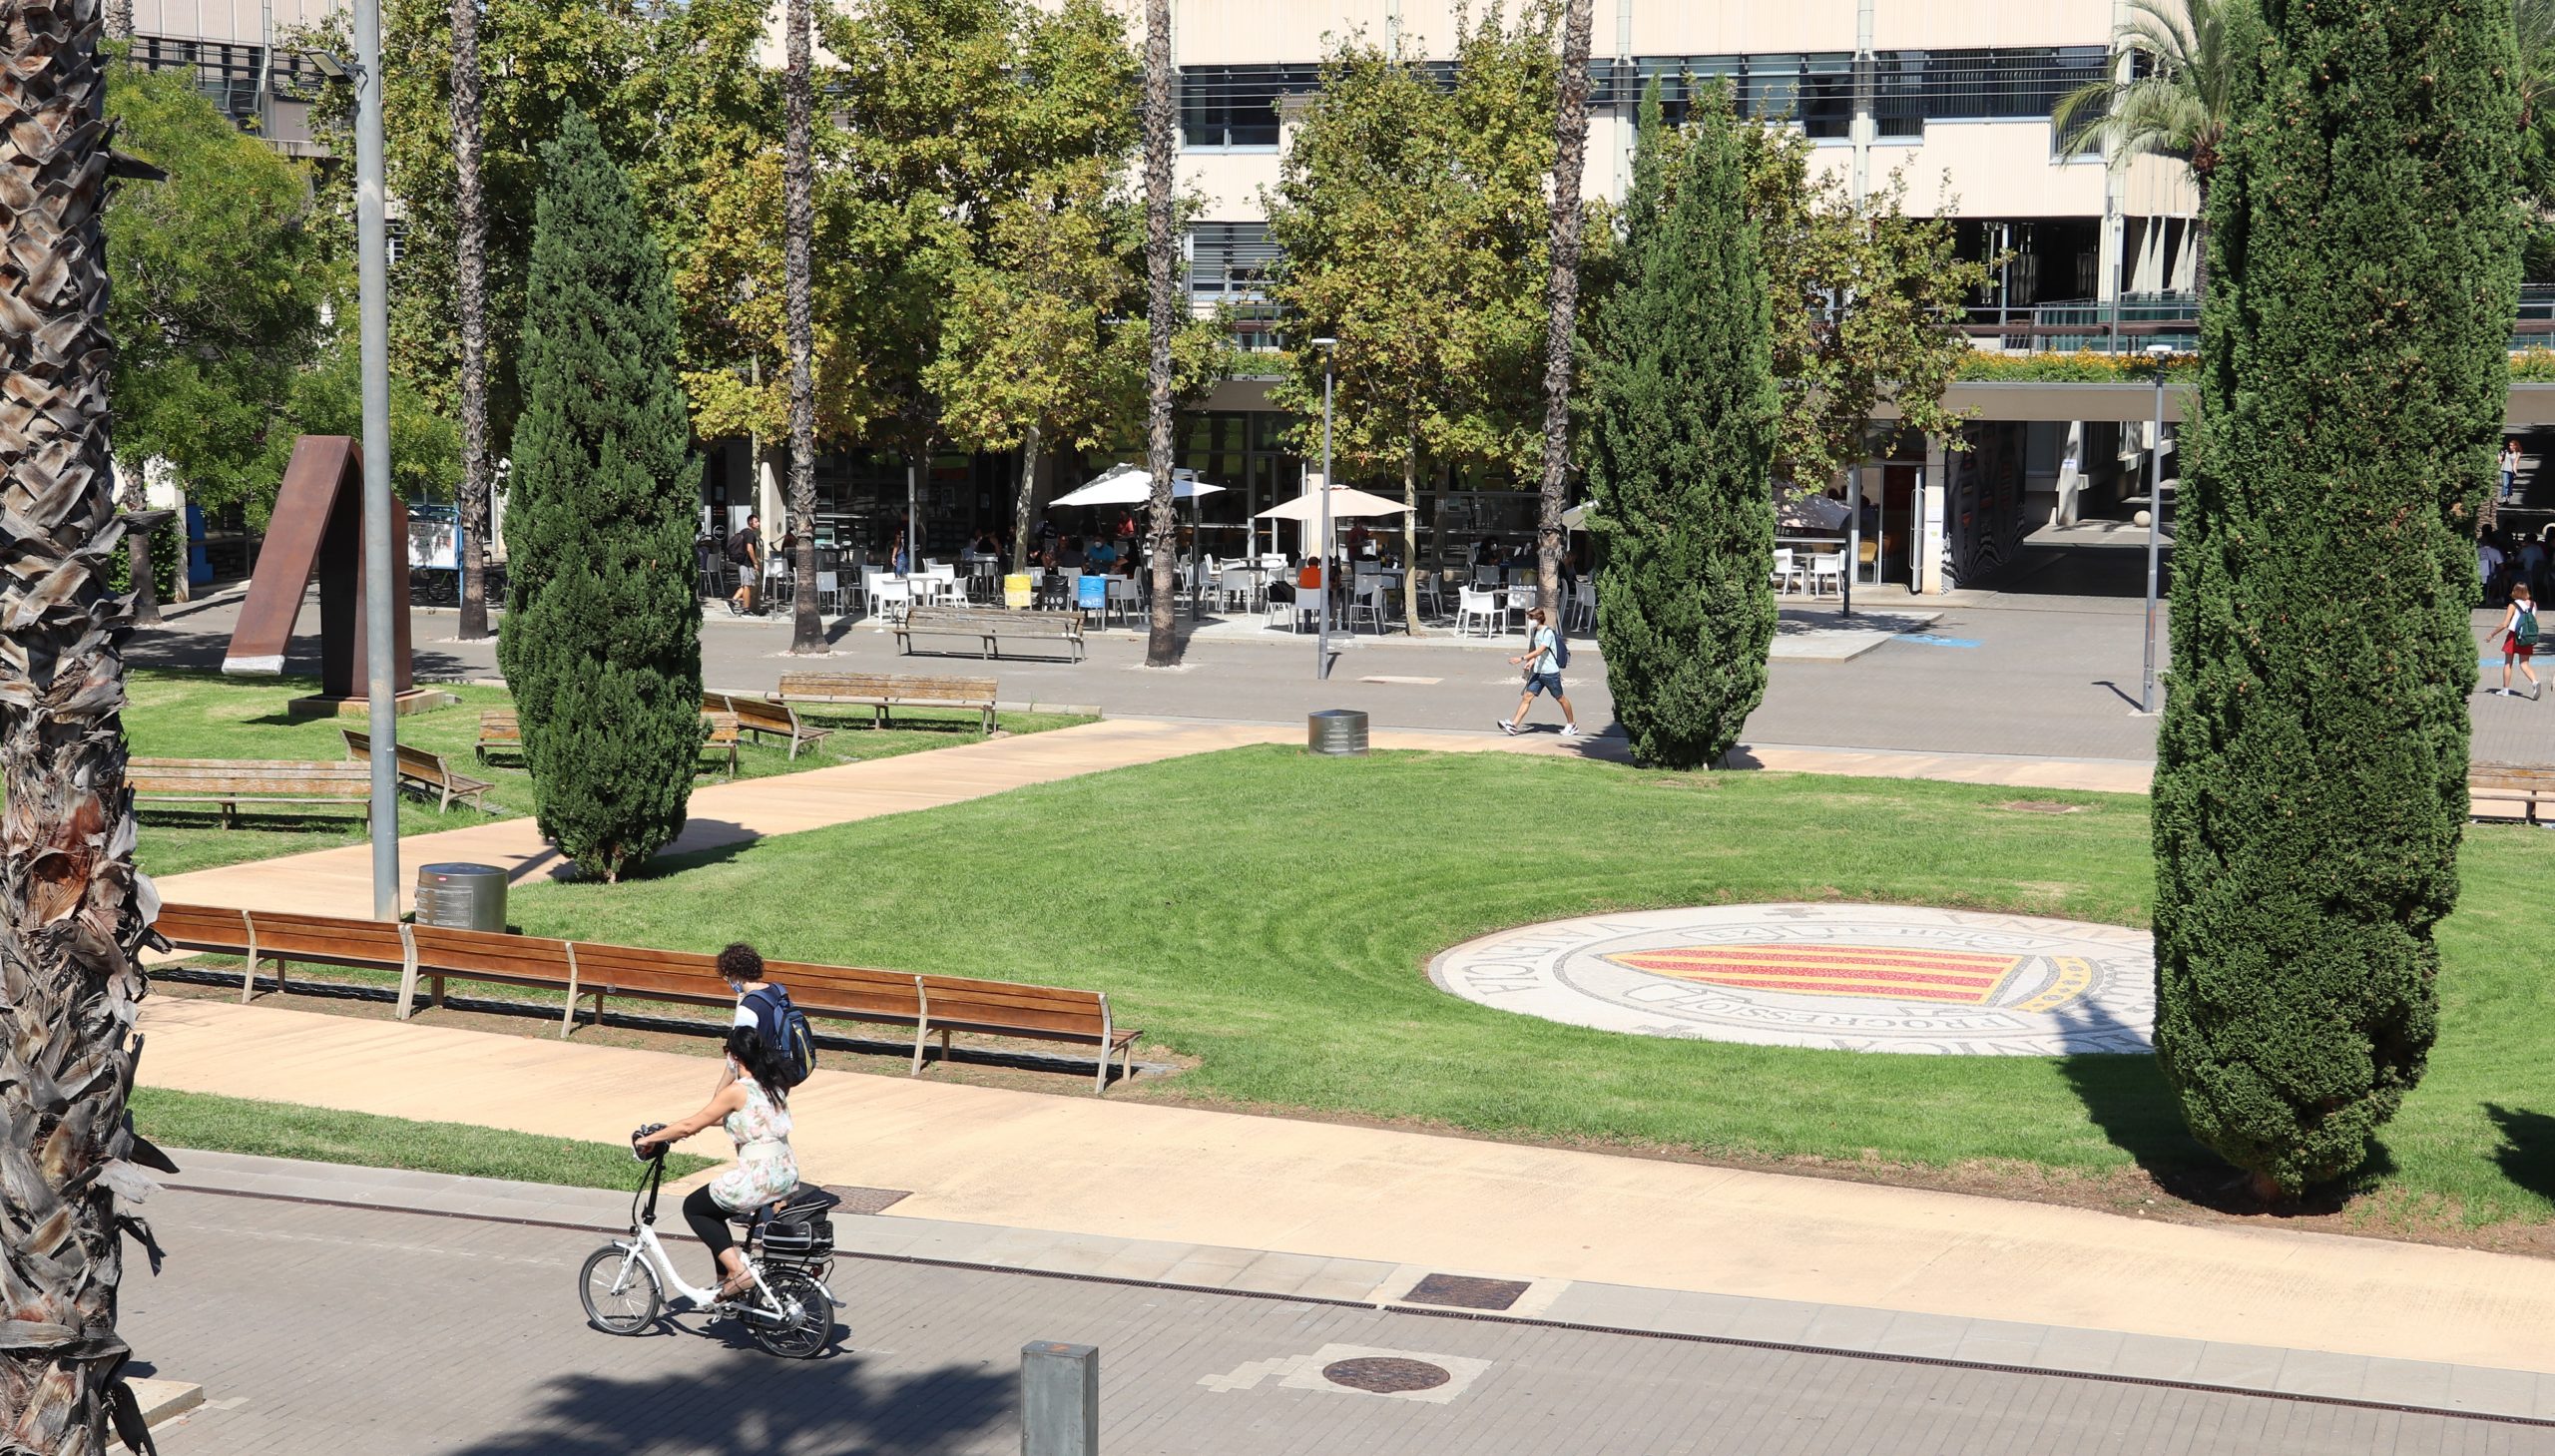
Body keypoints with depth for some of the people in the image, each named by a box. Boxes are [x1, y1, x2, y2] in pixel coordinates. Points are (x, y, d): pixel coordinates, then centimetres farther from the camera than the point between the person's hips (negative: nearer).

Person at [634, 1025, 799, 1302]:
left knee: (694, 1208, 14)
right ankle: (727, 1279, 27)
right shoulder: (773, 1086, 12)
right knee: (713, 1207, 28)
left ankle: (737, 1272, 1)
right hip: (787, 1177, 8)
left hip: (758, 1179, -8)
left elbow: (691, 1125, -8)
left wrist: (648, 1139, 3)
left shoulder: (738, 1091, -12)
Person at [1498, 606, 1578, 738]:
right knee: (1527, 697, -4)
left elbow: (1540, 650, -27)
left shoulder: (1548, 632, -16)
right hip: (1538, 672, 7)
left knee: (1560, 698, 8)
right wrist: (1531, 661, 2)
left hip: (1550, 672, -7)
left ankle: (1572, 725, 25)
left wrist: (1522, 659, -32)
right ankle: (1513, 725, -11)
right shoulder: (1535, 632, 10)